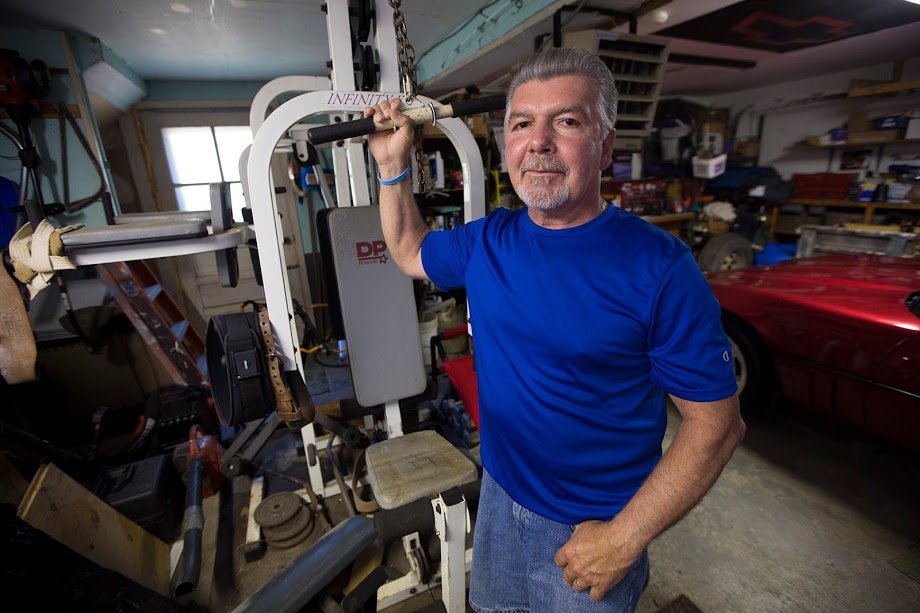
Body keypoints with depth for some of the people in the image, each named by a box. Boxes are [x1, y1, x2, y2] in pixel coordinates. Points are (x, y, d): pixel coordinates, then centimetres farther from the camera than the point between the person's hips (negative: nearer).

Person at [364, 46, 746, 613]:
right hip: (499, 499, 5)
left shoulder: (658, 267, -23)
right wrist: (394, 164, 0)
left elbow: (717, 424, -17)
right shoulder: (486, 241, -7)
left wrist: (624, 539, -18)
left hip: (594, 527, -4)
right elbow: (410, 253, 11)